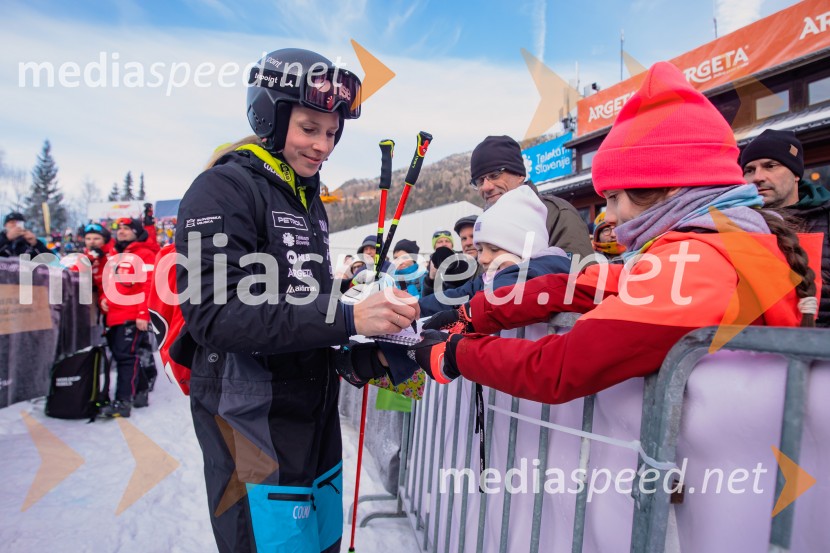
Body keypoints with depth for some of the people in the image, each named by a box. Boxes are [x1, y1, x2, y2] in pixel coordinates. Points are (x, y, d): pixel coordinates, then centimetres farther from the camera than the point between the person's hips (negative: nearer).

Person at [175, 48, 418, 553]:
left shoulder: (311, 201, 13)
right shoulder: (224, 189, -10)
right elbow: (214, 313, -22)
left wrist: (370, 355, -2)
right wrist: (347, 317, -28)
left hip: (317, 412, 8)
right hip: (251, 417, -7)